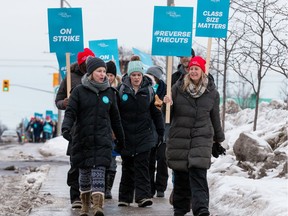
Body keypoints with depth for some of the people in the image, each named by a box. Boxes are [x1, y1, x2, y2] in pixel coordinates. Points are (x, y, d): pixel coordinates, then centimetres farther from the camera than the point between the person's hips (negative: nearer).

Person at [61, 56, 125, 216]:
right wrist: (66, 128, -23)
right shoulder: (79, 91, 1)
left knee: (99, 172, -12)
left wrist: (120, 140, 20)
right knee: (84, 173, 8)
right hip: (82, 139, 0)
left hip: (102, 140, 0)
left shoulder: (109, 92, 9)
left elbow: (115, 118, 16)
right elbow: (70, 112, -4)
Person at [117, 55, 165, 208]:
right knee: (127, 167, 8)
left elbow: (155, 112, 9)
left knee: (142, 166, -7)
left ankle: (143, 196, -11)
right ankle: (125, 198, 16)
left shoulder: (148, 90, 2)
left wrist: (161, 131, 9)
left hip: (144, 135, 0)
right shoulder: (122, 89, -1)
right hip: (126, 135, 0)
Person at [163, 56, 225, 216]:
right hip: (179, 137, 1)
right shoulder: (178, 87, 4)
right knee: (180, 174, 7)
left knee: (198, 173, -14)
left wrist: (219, 137, 25)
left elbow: (215, 117, 16)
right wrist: (167, 104, -15)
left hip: (202, 138, -1)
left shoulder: (212, 93, 5)